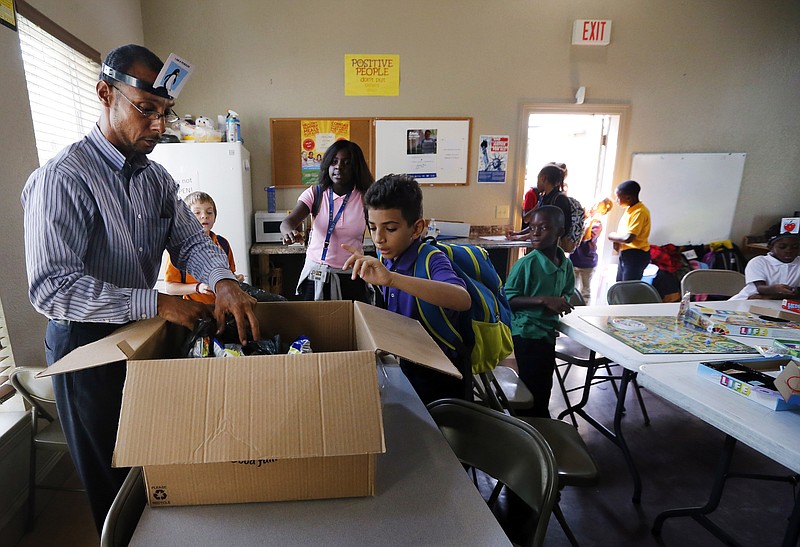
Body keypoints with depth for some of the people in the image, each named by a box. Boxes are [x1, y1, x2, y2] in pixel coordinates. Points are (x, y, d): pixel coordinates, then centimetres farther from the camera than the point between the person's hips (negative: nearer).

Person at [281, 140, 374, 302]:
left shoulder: (364, 198, -5)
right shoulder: (314, 194, -3)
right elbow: (288, 221, -15)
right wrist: (289, 233, -39)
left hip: (351, 278, -1)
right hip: (315, 276, 1)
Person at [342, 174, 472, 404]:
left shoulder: (432, 260, -20)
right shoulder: (386, 259, -1)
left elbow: (463, 299, -42)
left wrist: (391, 278, -50)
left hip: (436, 378, -6)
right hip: (401, 366, 6)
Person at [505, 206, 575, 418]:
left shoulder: (566, 265, 1)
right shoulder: (525, 264, -17)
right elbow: (509, 299, -17)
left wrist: (562, 303, -7)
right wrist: (544, 300, -26)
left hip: (549, 331, 6)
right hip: (527, 332, -6)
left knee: (544, 386, 19)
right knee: (534, 387, 2)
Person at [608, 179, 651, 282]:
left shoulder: (640, 212, -22)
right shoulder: (630, 209, 8)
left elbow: (628, 238, -28)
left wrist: (612, 236, -10)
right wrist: (617, 240, -4)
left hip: (636, 256, -10)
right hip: (625, 253, 10)